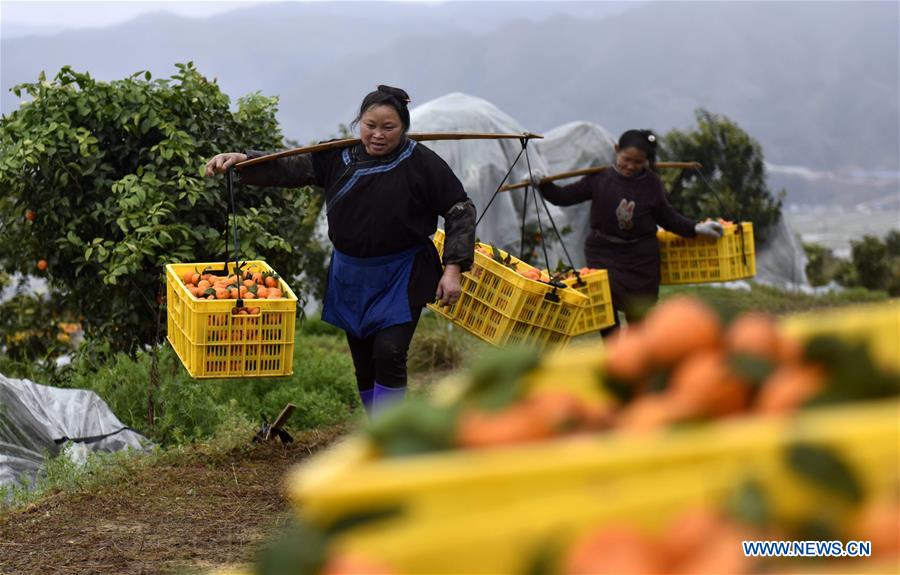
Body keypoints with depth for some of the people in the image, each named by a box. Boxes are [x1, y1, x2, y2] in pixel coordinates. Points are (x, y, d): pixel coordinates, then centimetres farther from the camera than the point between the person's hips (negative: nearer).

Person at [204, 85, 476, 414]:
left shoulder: (422, 164, -12)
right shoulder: (337, 157, -2)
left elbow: (461, 210, -6)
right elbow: (288, 169, -5)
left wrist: (453, 268, -13)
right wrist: (241, 160, -21)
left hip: (401, 277, -4)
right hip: (351, 276, 4)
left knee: (389, 353, -17)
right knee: (363, 362, 11)